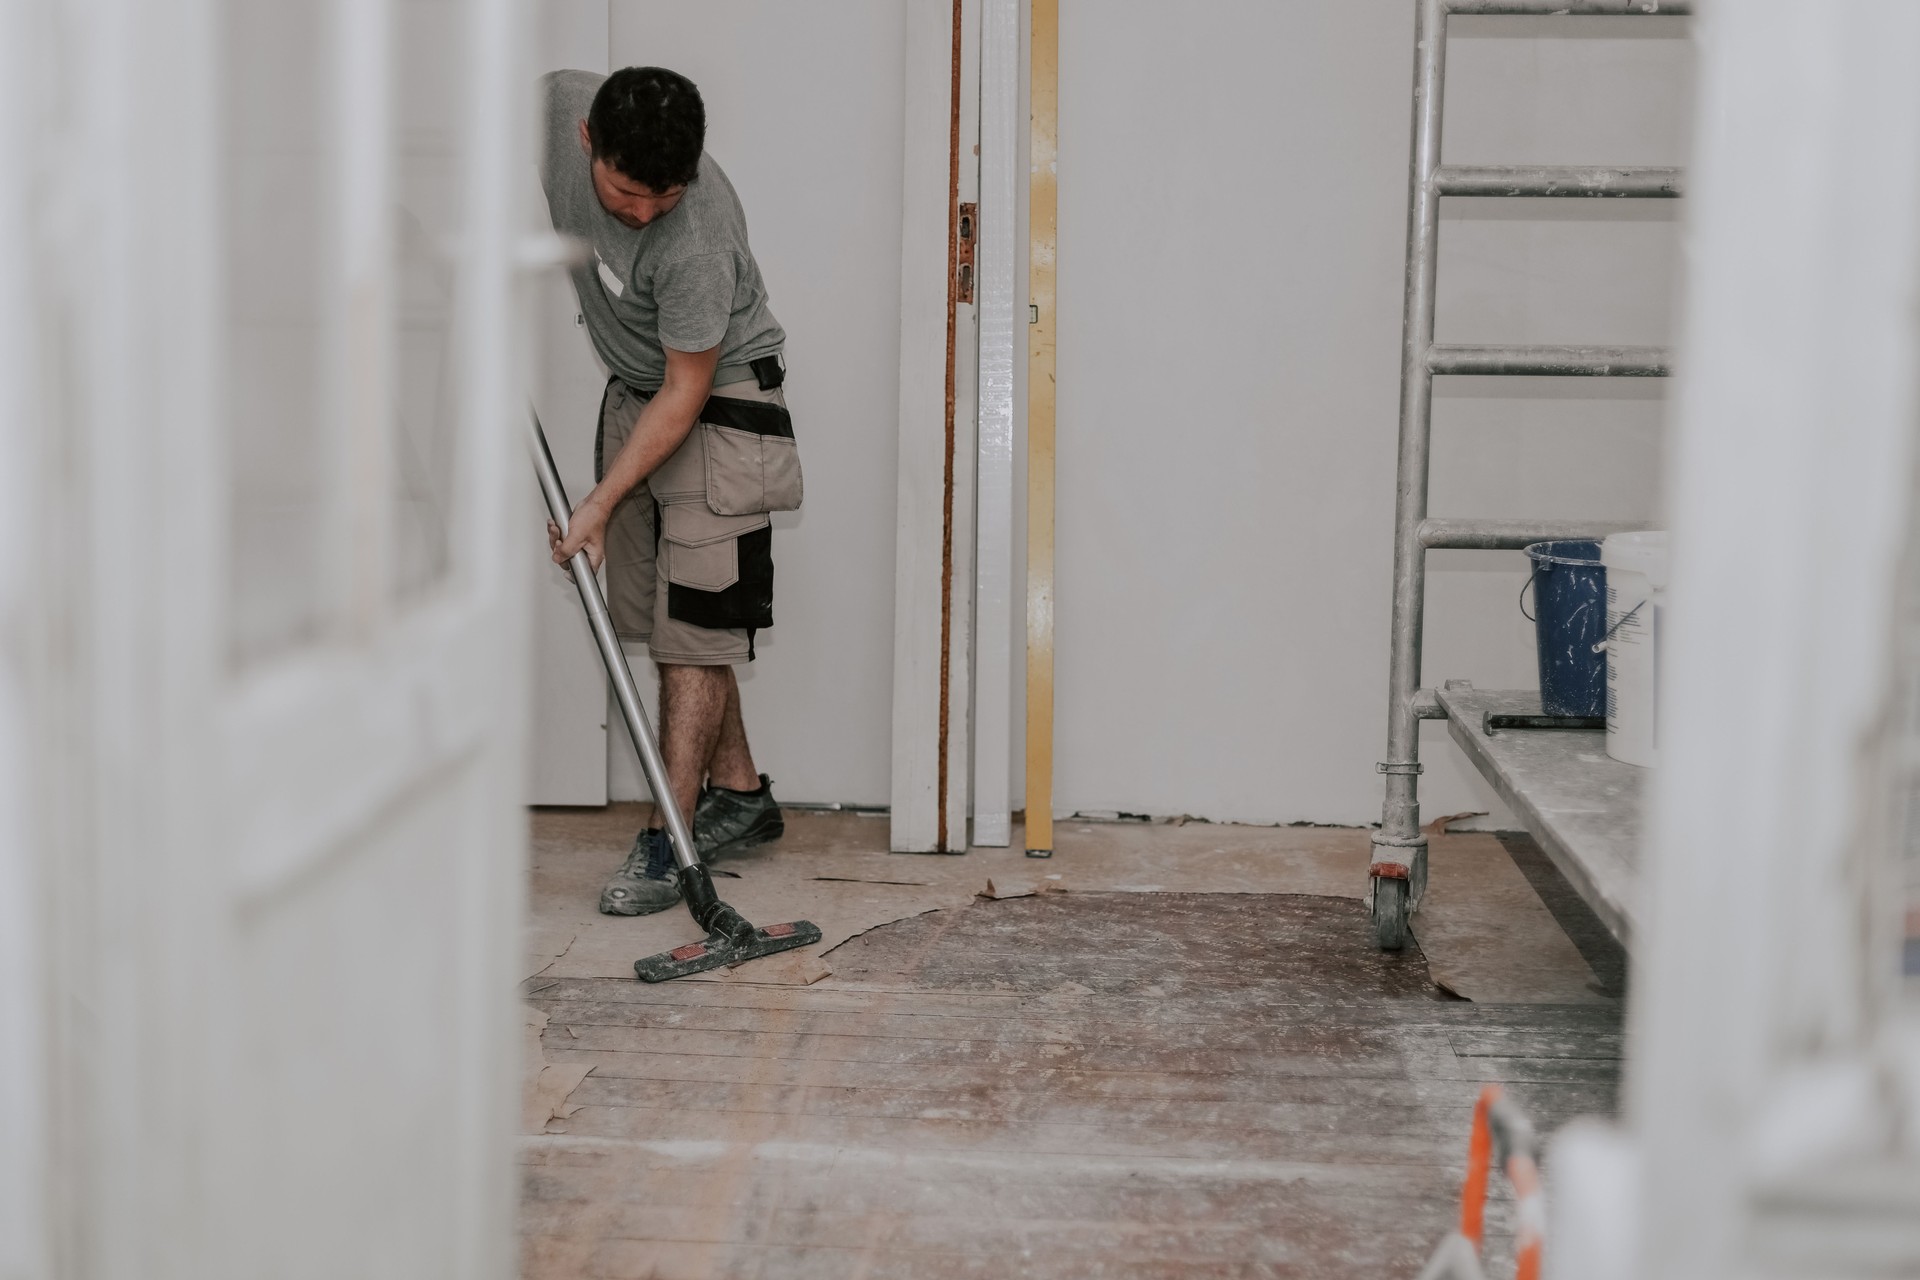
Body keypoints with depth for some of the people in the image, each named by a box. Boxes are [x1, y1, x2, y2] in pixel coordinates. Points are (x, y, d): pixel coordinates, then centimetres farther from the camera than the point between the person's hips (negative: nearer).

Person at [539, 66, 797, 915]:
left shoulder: (698, 243, -35)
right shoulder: (559, 104, -17)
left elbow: (685, 393, -25)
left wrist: (601, 503, -23)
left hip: (719, 406, -7)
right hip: (633, 392, 7)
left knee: (695, 627, -9)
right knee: (654, 615, 9)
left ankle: (670, 839, -4)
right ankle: (740, 794, 22)